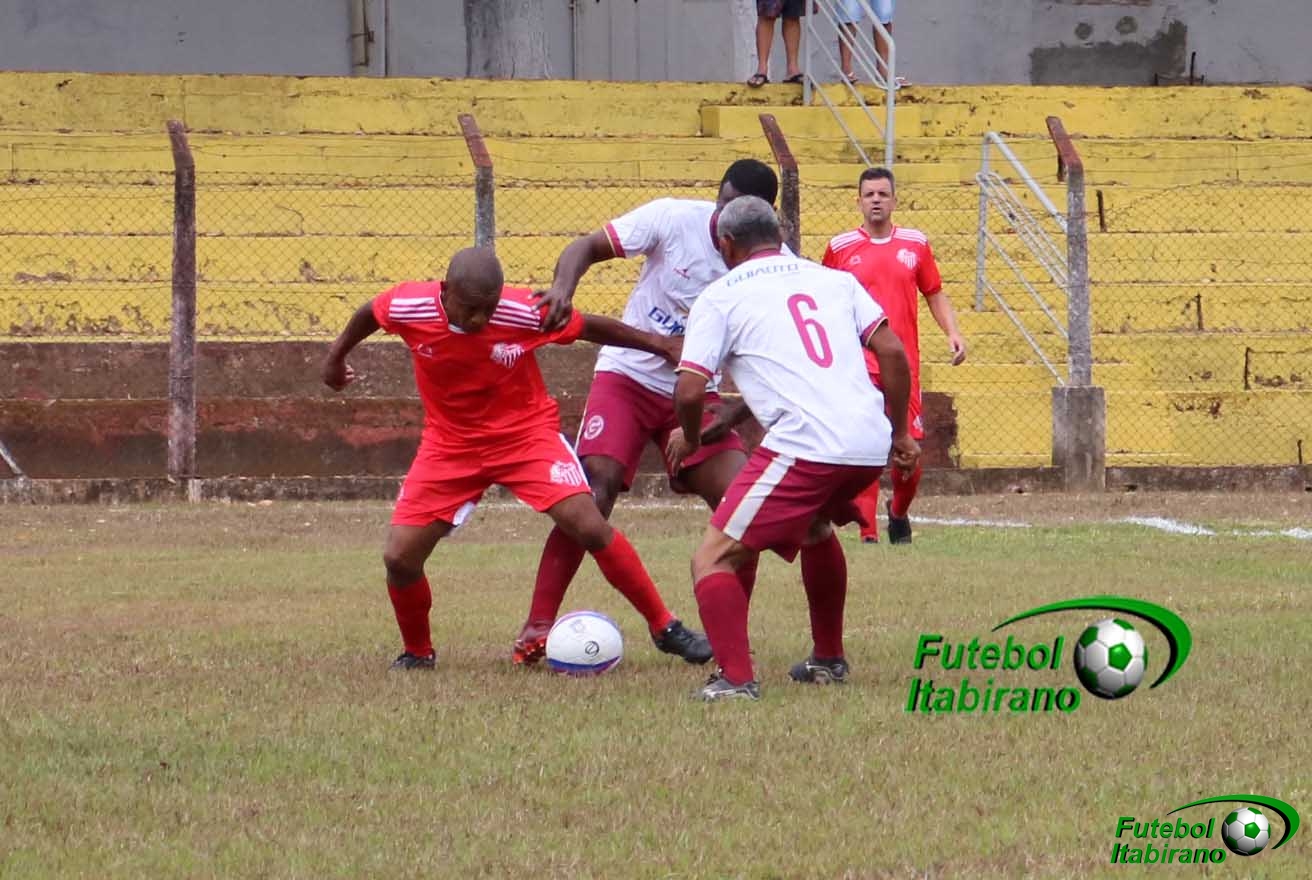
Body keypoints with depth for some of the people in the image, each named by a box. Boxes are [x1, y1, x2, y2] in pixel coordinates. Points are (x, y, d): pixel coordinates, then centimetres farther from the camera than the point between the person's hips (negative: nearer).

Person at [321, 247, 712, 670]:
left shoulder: (525, 313, -24)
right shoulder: (407, 307, -20)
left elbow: (590, 328, -7)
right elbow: (369, 314, 5)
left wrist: (656, 344, -4)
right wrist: (336, 357, 22)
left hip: (526, 433, -2)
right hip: (450, 443, 2)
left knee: (589, 526, -19)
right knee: (400, 557, -7)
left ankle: (666, 628, -4)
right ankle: (417, 652, 22)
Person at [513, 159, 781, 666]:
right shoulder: (673, 219, -15)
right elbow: (588, 247, -12)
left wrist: (735, 412, -24)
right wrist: (563, 287, -33)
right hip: (629, 377, -2)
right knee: (596, 485, -20)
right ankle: (537, 627, -16)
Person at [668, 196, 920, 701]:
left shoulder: (720, 297, 7)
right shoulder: (834, 280, 20)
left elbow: (690, 392, -1)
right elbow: (893, 353, 12)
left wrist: (690, 439, 19)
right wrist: (900, 434, 20)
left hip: (803, 446, -6)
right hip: (871, 446, 6)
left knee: (714, 560, 0)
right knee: (815, 528, 36)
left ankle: (735, 678, -19)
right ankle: (828, 659, 43)